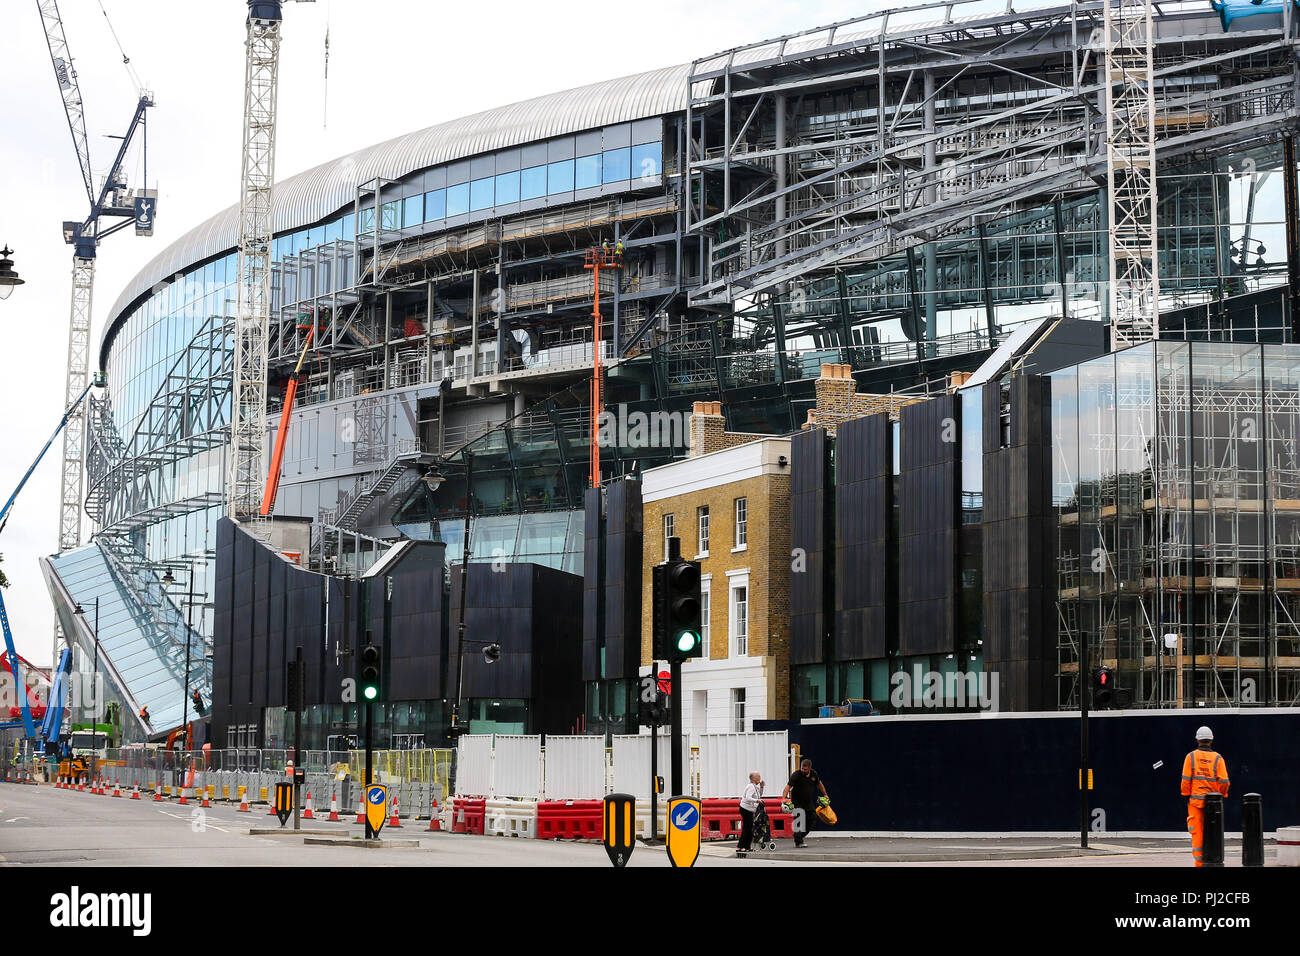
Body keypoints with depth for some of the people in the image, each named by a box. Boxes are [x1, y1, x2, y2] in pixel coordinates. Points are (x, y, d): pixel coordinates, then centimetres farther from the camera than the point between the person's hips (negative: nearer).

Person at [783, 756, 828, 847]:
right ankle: (798, 842, -8)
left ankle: (802, 835, 23)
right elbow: (788, 786, -30)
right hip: (797, 802, -6)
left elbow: (819, 783, 17)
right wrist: (784, 798, -44)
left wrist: (825, 794, 22)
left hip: (809, 801, 6)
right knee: (799, 821, -11)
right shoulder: (796, 775, -20)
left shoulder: (814, 774, -2)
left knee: (812, 818, 6)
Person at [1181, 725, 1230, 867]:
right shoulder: (1218, 759, -1)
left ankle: (1199, 862, -1)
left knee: (1197, 833, 2)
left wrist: (1186, 796, 4)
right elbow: (1224, 781, -6)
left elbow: (1186, 779, -4)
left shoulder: (1191, 757, -1)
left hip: (1195, 799, -1)